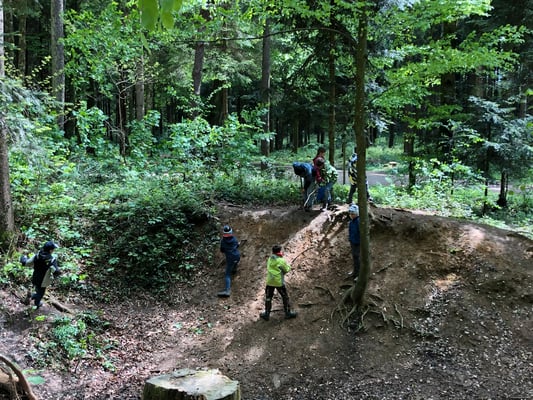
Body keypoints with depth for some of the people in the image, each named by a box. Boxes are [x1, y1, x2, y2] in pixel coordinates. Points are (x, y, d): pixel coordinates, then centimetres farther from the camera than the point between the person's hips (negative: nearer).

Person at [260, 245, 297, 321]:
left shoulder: (270, 259, -1)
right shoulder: (281, 261, -16)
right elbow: (286, 270, -6)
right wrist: (288, 266, 15)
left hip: (270, 282, 4)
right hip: (279, 282, -4)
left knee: (268, 297, 15)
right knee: (285, 297, 14)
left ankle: (266, 314, 23)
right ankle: (288, 313, 25)